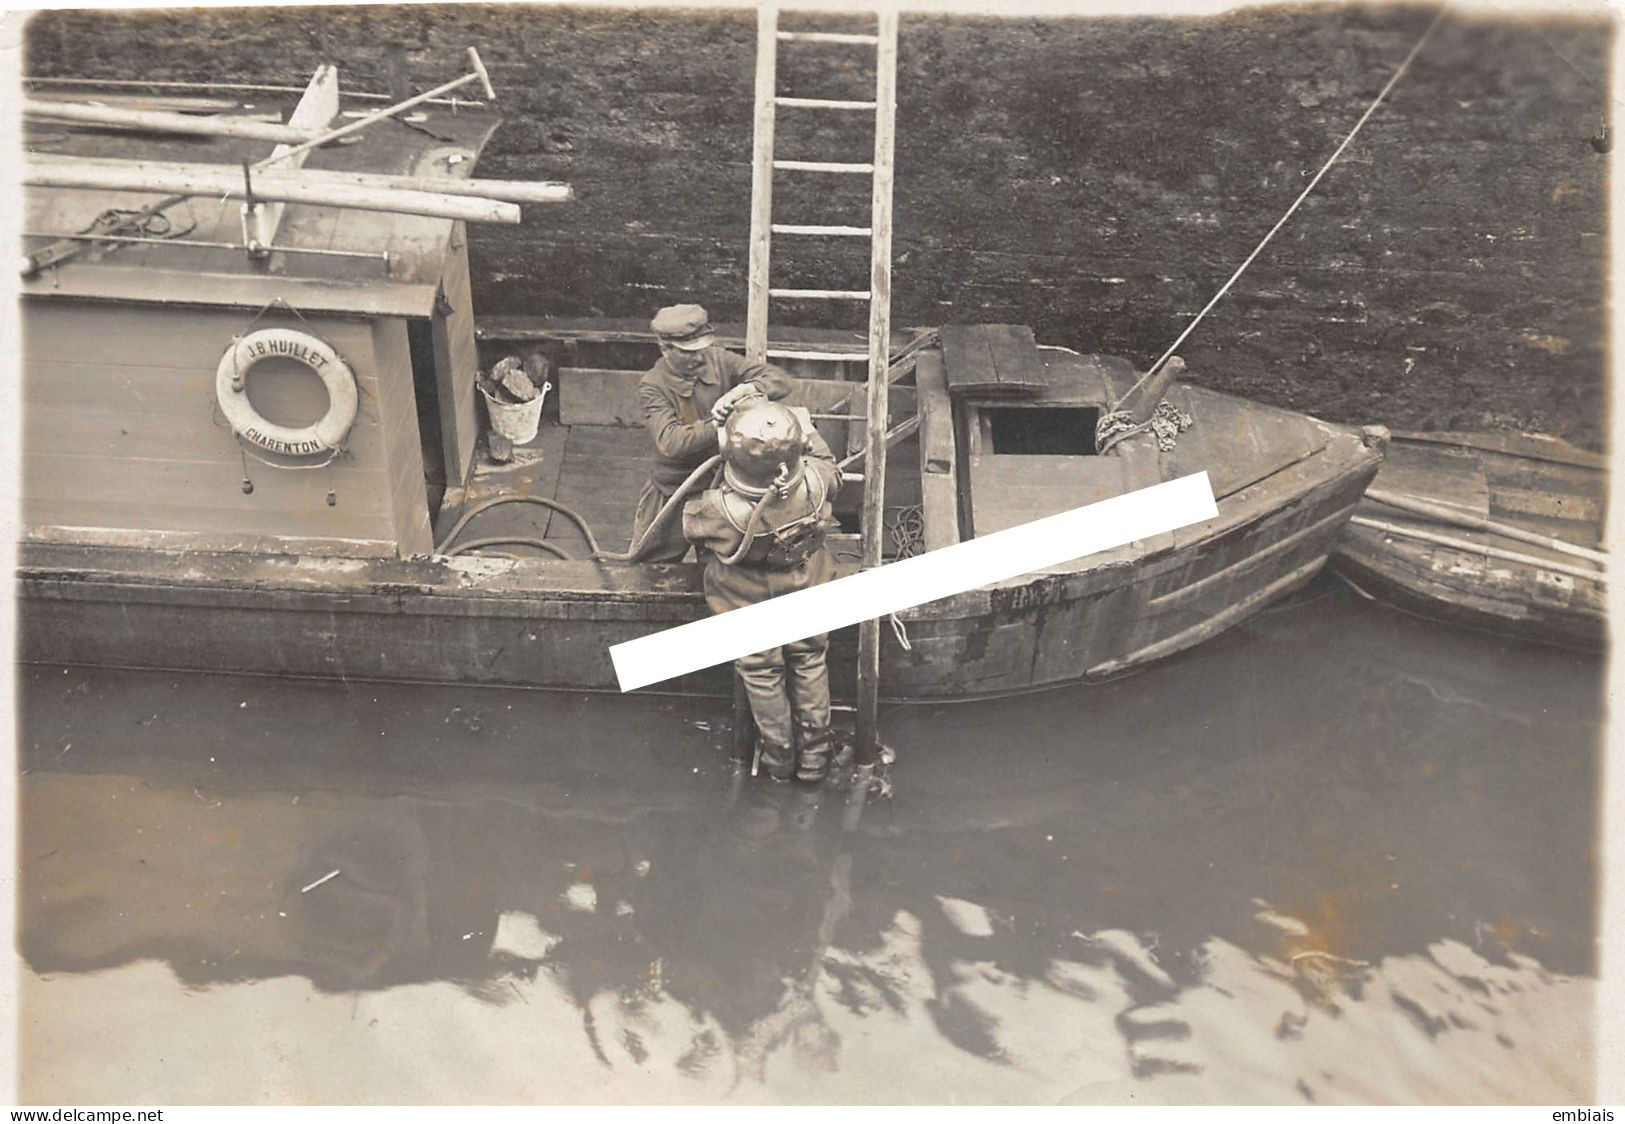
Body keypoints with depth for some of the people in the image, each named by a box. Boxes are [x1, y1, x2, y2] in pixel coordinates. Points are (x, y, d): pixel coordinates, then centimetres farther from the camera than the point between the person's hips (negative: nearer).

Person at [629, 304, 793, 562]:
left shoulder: (719, 361, -9)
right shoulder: (652, 386, -17)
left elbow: (780, 380, -14)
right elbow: (671, 441, -32)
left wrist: (743, 390, -34)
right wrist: (719, 425, -43)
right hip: (674, 491, -2)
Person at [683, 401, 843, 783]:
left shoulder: (722, 510, -40)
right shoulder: (814, 482, -33)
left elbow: (690, 524, -15)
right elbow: (832, 469, -6)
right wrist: (809, 433, 9)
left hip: (748, 600, -2)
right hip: (805, 591, 2)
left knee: (761, 673, 23)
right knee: (809, 662, 26)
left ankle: (779, 754, 44)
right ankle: (814, 753, 42)